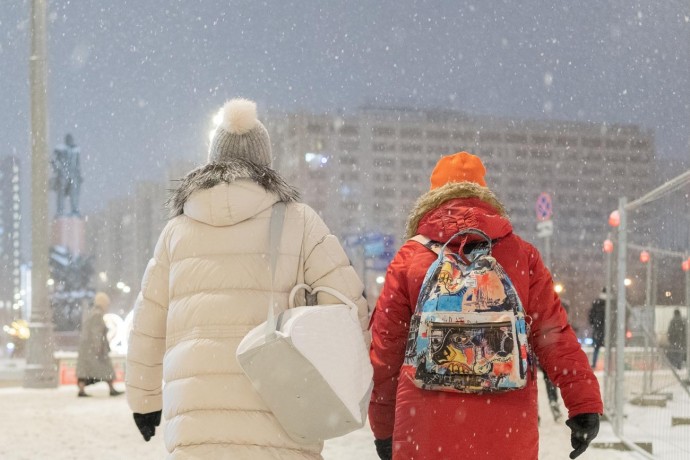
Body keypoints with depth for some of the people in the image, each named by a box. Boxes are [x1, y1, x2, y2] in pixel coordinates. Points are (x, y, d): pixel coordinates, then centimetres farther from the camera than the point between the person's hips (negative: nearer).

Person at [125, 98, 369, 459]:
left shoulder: (178, 228, 14)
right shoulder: (298, 221, 6)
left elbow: (147, 328, 19)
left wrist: (144, 399, 31)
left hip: (194, 417, 2)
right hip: (279, 412, -2)